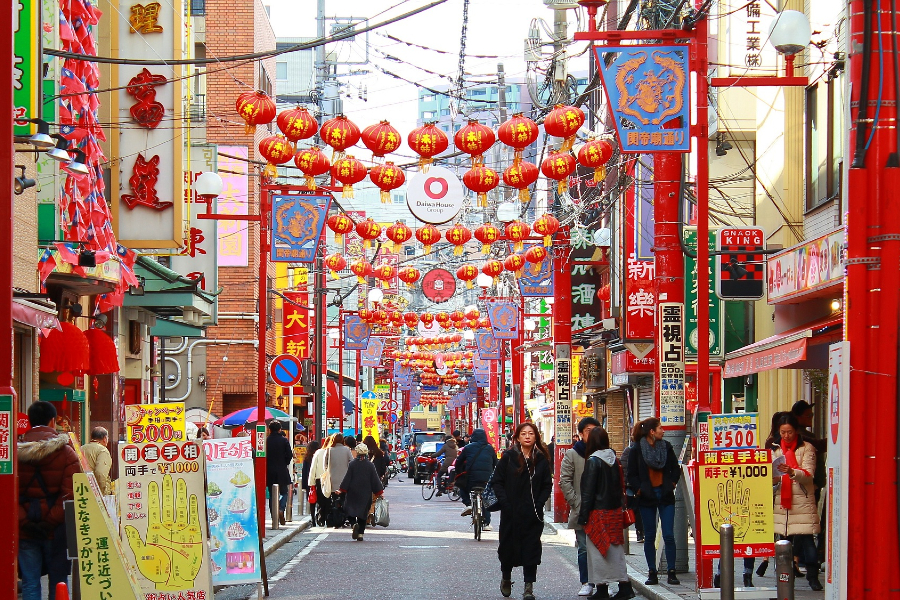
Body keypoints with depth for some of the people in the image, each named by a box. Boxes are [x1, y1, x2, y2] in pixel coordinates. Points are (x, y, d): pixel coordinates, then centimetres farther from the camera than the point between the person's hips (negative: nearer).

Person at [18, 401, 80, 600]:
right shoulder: (66, 453, -5)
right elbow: (69, 493, -14)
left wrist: (23, 522, -8)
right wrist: (51, 522, -13)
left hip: (25, 530, 2)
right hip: (56, 530, -2)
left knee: (30, 583, 4)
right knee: (58, 582, 7)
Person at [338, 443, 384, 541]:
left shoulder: (352, 464, -6)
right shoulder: (370, 465, -2)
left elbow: (347, 478, -5)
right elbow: (375, 479, 1)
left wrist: (341, 489, 1)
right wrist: (378, 492, 8)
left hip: (353, 492, -2)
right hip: (366, 494, 2)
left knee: (351, 511, 6)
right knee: (363, 514, 9)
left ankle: (354, 523, -23)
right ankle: (360, 534, 5)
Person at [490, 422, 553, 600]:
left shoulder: (541, 459, 4)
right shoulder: (508, 457, -1)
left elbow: (547, 485, 7)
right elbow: (497, 481, 0)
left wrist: (539, 504, -6)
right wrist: (505, 503, -10)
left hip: (533, 513, 1)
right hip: (511, 512, 0)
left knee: (531, 548, -3)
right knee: (508, 545, 9)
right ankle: (506, 578, 33)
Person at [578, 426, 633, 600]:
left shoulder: (593, 461, -14)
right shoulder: (614, 459, 5)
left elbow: (588, 491, -13)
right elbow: (621, 486, 11)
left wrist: (583, 515, -10)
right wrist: (619, 505, 18)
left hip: (599, 512, -7)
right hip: (615, 510, 7)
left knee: (598, 550, 1)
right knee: (616, 549, 11)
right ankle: (624, 585, 9)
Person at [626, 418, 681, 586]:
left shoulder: (666, 447, 6)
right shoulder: (637, 450, -3)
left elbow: (675, 469, 13)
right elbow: (632, 475, 1)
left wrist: (672, 485, 0)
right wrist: (639, 490, -10)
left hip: (665, 496, 2)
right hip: (647, 497, -2)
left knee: (668, 535, -4)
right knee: (649, 536, 4)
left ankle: (672, 572, 0)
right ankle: (652, 573, 9)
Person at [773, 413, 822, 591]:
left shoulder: (806, 448, -1)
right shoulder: (776, 449, 15)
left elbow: (808, 475, -11)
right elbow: (770, 474, 20)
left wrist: (792, 472, -29)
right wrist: (773, 480, -4)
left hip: (802, 501, -4)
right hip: (782, 501, 4)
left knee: (806, 539, -8)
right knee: (785, 540, 5)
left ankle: (813, 577, -2)